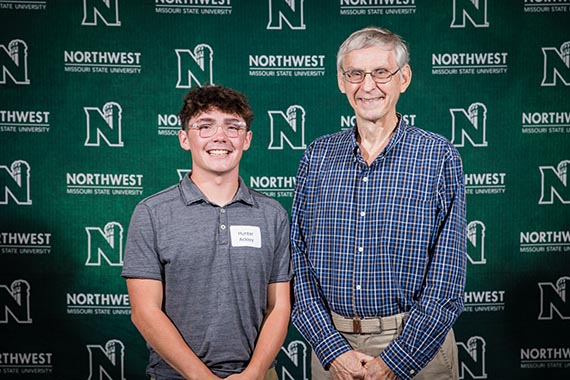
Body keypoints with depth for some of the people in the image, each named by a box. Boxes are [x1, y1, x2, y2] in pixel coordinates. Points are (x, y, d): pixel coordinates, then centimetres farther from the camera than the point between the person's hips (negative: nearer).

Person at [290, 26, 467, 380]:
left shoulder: (439, 156, -7)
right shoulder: (317, 156, 1)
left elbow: (447, 278, -10)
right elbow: (299, 260, -1)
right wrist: (333, 349, -10)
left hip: (417, 349, -2)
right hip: (331, 342, 2)